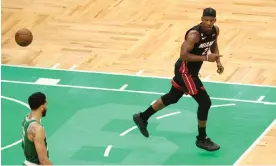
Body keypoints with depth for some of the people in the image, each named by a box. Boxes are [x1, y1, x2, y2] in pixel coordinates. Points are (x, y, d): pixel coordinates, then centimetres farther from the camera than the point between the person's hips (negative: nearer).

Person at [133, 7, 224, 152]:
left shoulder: (215, 30, -4)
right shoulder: (194, 34, -30)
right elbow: (183, 55, -32)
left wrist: (218, 61, 5)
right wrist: (206, 58, -35)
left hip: (191, 70, 9)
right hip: (185, 70, -9)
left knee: (172, 98, 24)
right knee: (205, 102, -9)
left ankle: (142, 118, 40)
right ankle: (202, 139, 6)